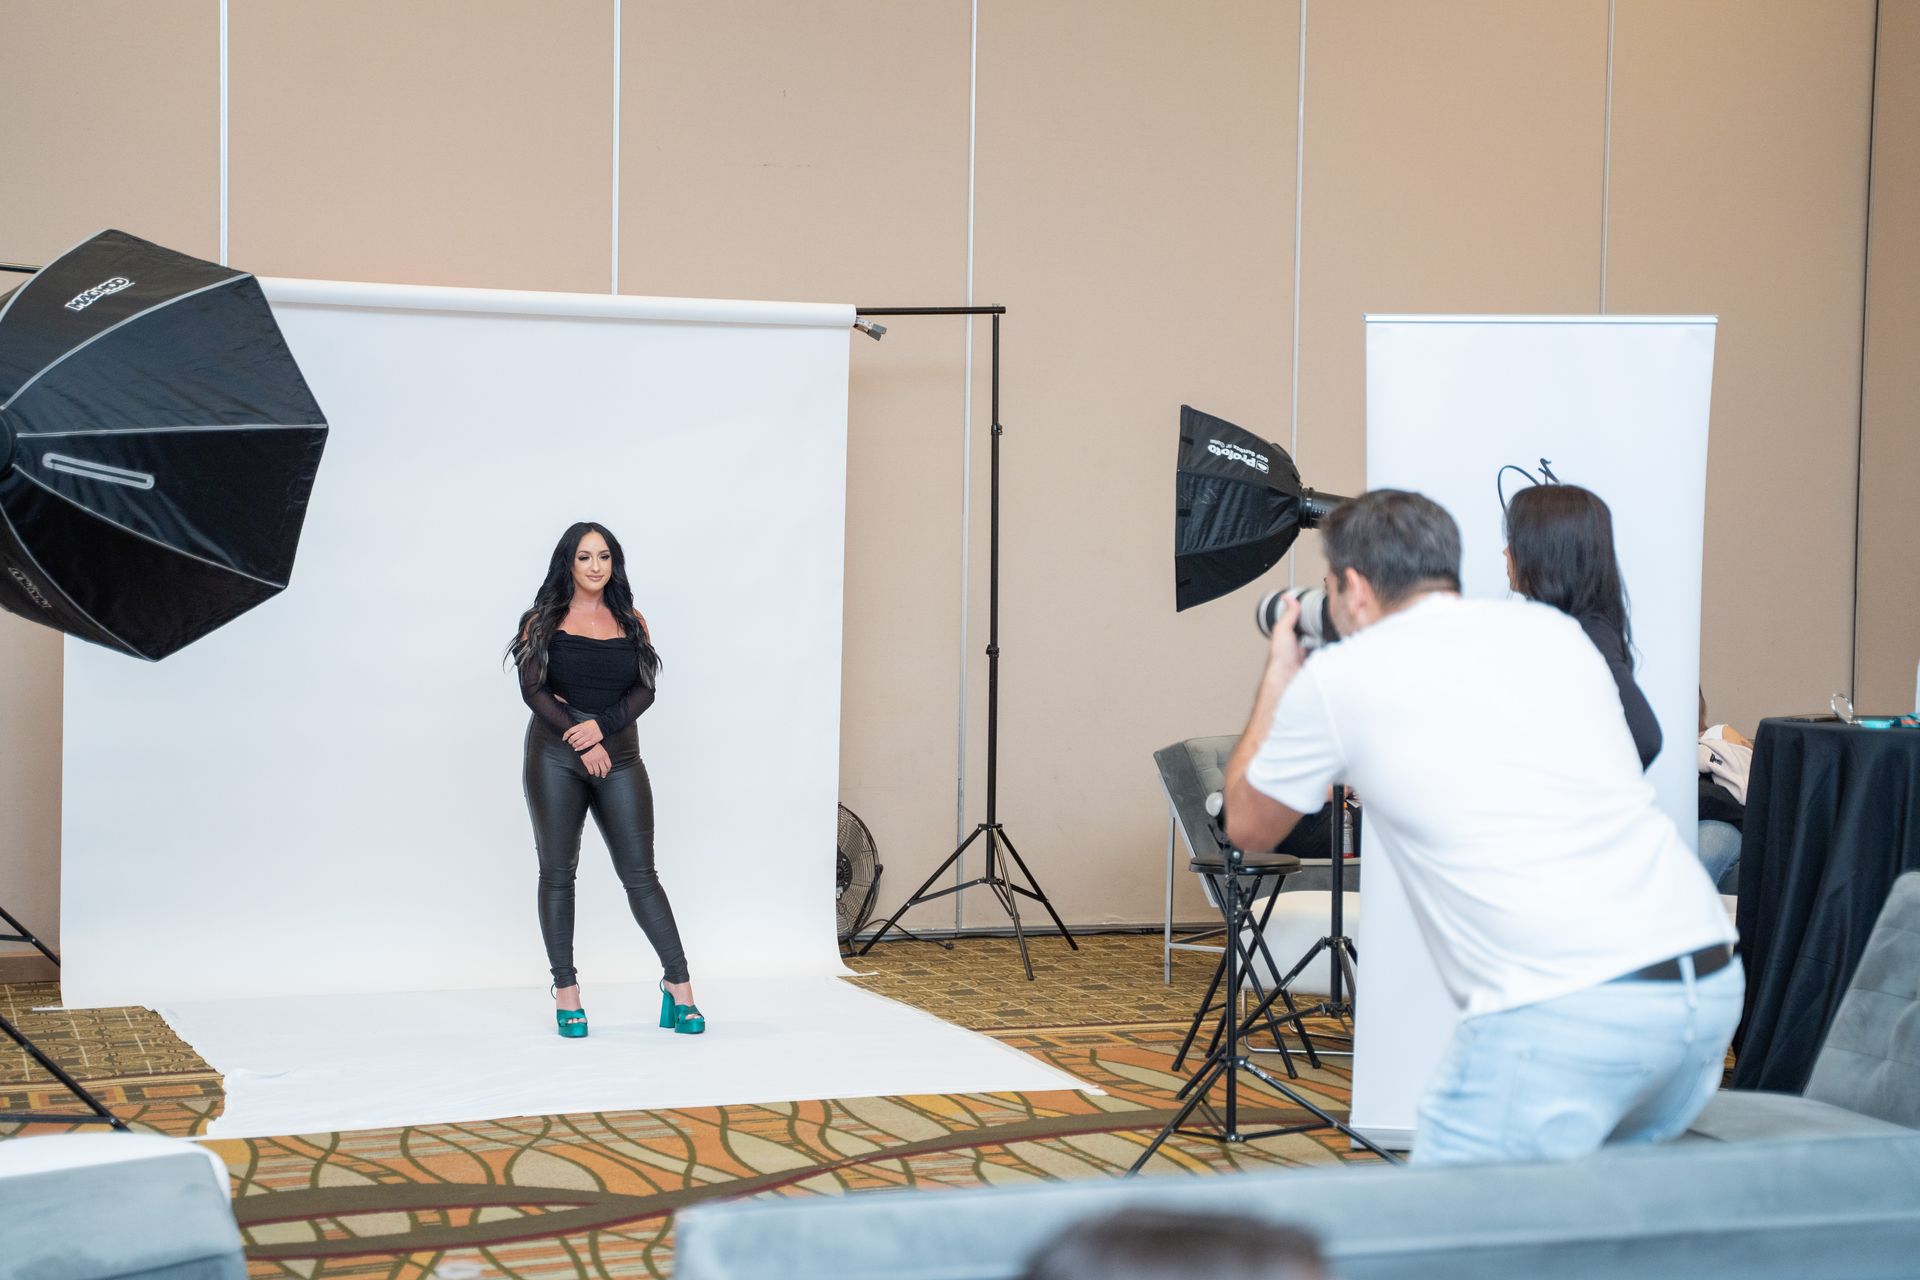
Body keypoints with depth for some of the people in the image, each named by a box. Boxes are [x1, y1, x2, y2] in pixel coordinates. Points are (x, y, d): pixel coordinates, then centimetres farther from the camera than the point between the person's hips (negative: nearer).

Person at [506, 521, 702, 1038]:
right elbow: (533, 689, -4)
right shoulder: (544, 620, 4)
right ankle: (565, 991, 9)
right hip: (555, 757, -1)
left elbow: (645, 689, 3)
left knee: (640, 874, -2)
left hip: (619, 757, 1)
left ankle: (678, 984, 3)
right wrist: (581, 741, -12)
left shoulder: (630, 622, 12)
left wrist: (602, 725, -14)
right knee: (558, 873, 2)